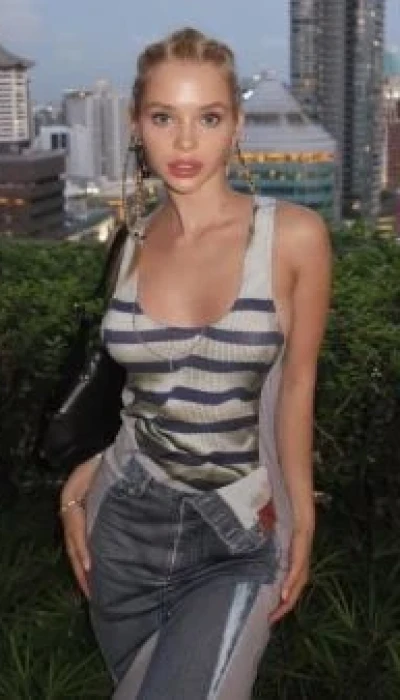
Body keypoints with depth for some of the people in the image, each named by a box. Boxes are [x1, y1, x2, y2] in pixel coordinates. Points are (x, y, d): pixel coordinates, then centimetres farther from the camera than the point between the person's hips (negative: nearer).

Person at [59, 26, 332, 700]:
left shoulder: (294, 235, -11)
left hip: (243, 534, -3)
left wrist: (302, 521, 2)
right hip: (126, 520, 4)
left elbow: (295, 384, -2)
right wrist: (79, 485, 5)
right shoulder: (132, 244, 1)